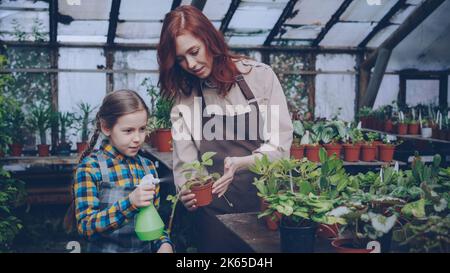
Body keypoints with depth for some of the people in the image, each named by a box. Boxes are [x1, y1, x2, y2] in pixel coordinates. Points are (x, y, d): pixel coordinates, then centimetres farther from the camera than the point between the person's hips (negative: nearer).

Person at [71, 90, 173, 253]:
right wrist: (129, 203, -23)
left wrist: (164, 243, -2)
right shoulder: (90, 167, -7)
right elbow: (85, 226, -13)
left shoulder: (148, 167, 7)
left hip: (146, 248, 4)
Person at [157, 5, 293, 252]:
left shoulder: (260, 76, -4)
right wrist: (187, 193, -24)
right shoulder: (183, 98, 2)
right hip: (215, 211, 1)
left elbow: (280, 142, -8)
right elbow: (185, 164, -3)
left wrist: (241, 163, -25)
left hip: (266, 199, -1)